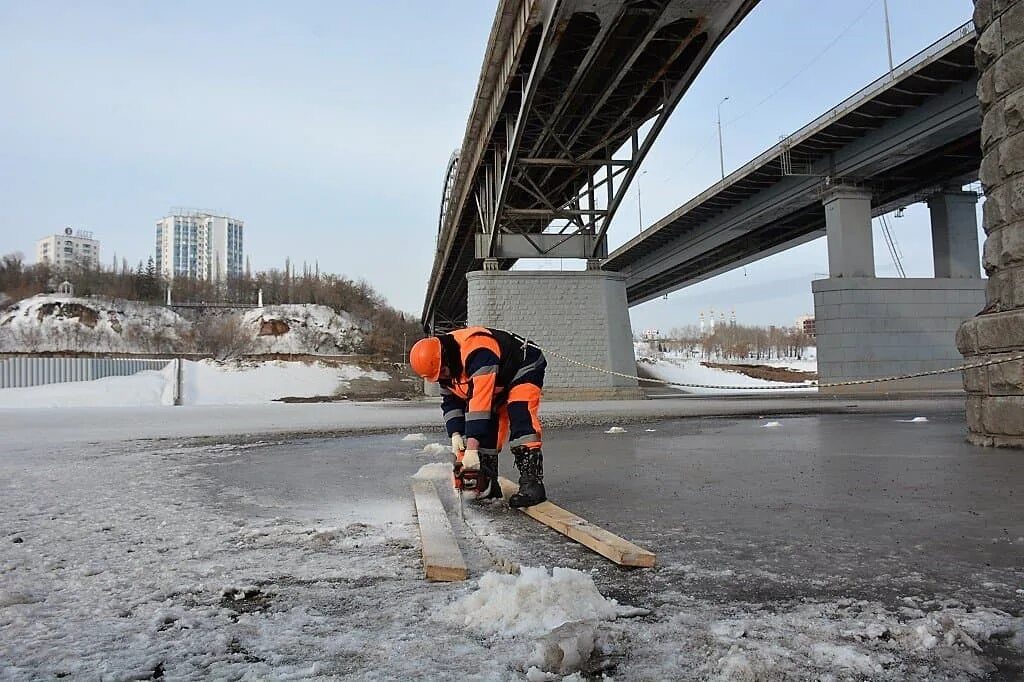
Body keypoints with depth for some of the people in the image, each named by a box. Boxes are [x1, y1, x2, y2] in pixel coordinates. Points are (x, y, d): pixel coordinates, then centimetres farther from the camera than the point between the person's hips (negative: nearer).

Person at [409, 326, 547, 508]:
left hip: (524, 369, -8)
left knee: (521, 417, -27)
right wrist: (456, 435, -14)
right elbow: (450, 401, 0)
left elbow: (479, 400, -42)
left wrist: (472, 448, -42)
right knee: (486, 426, -2)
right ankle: (489, 484, 8)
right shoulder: (443, 366, -10)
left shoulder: (476, 351, -39)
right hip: (497, 385, 8)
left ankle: (532, 483, -29)